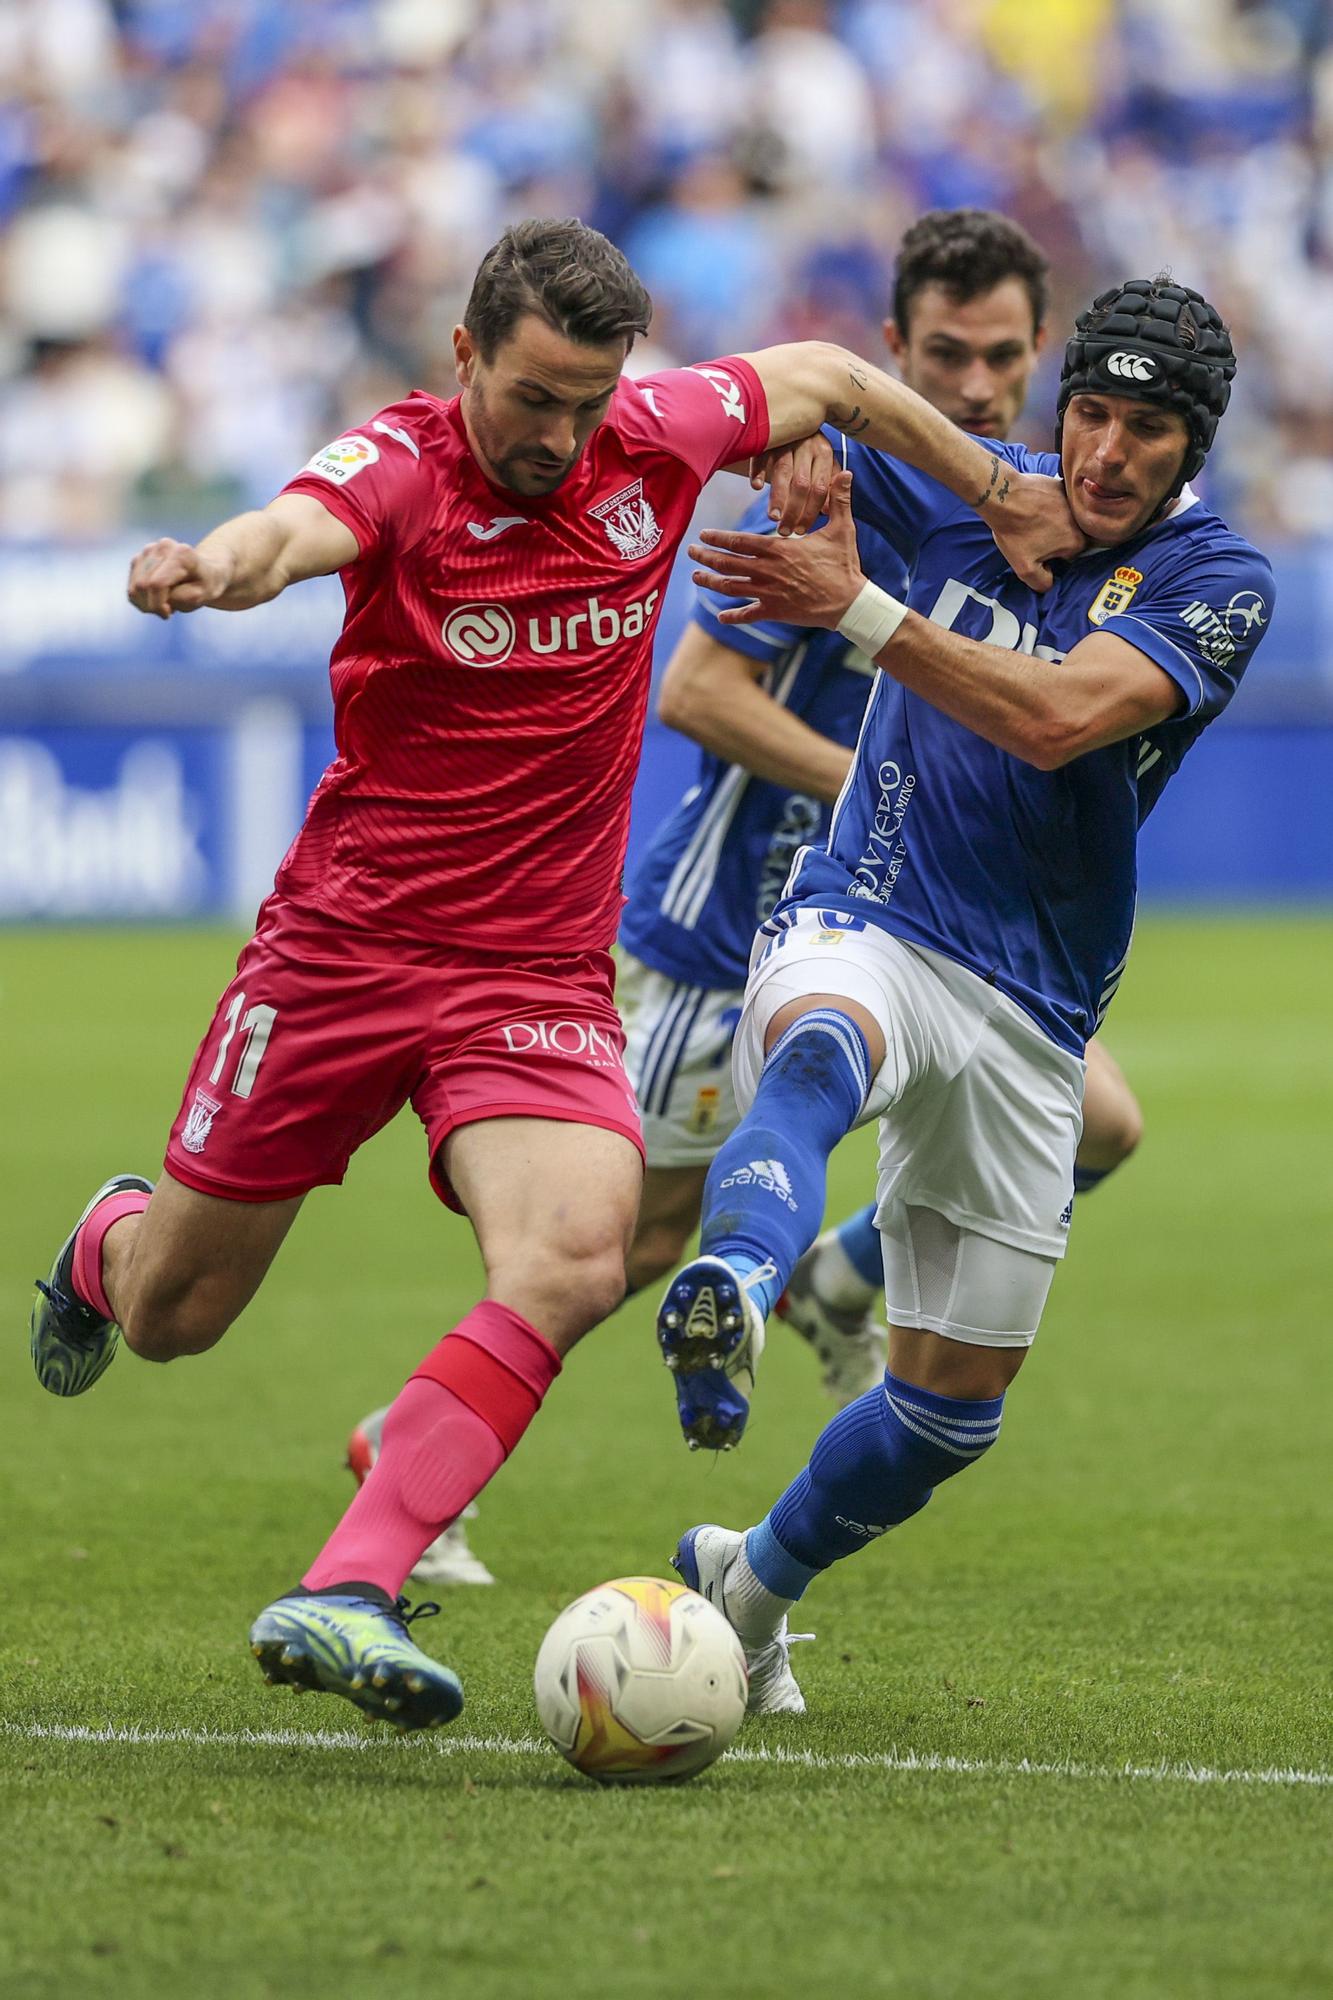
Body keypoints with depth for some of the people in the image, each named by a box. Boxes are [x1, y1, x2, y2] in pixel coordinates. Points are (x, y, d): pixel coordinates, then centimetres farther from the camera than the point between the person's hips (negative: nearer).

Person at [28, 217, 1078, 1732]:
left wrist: (1000, 498, 22)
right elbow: (293, 532, -40)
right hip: (342, 949, -2)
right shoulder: (399, 465, -16)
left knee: (574, 1263, -27)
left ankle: (345, 1596, -30)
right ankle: (107, 1244, 50)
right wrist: (214, 566, -63)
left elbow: (827, 378, 17)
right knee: (168, 1315, 10)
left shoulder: (654, 439, -3)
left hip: (542, 973, 2)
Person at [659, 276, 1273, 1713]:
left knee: (956, 1403, 8)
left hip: (1029, 1018, 1)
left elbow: (1054, 720, -25)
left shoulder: (1217, 583, -8)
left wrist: (856, 607, -34)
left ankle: (752, 1590, 33)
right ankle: (733, 1286, -71)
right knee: (819, 1051, -41)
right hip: (863, 932, -1)